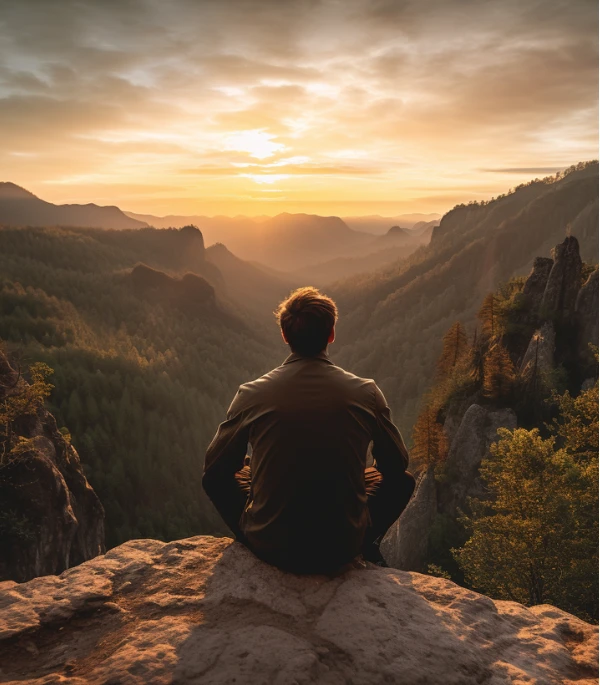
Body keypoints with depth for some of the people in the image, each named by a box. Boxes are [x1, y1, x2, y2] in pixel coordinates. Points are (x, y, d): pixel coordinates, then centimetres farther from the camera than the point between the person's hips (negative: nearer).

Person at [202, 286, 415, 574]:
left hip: (270, 548, 0)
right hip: (343, 548, 0)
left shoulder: (251, 394, -12)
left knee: (216, 477, 26)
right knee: (402, 480, 24)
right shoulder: (366, 392, -10)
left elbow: (214, 469, 1)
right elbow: (397, 464, 5)